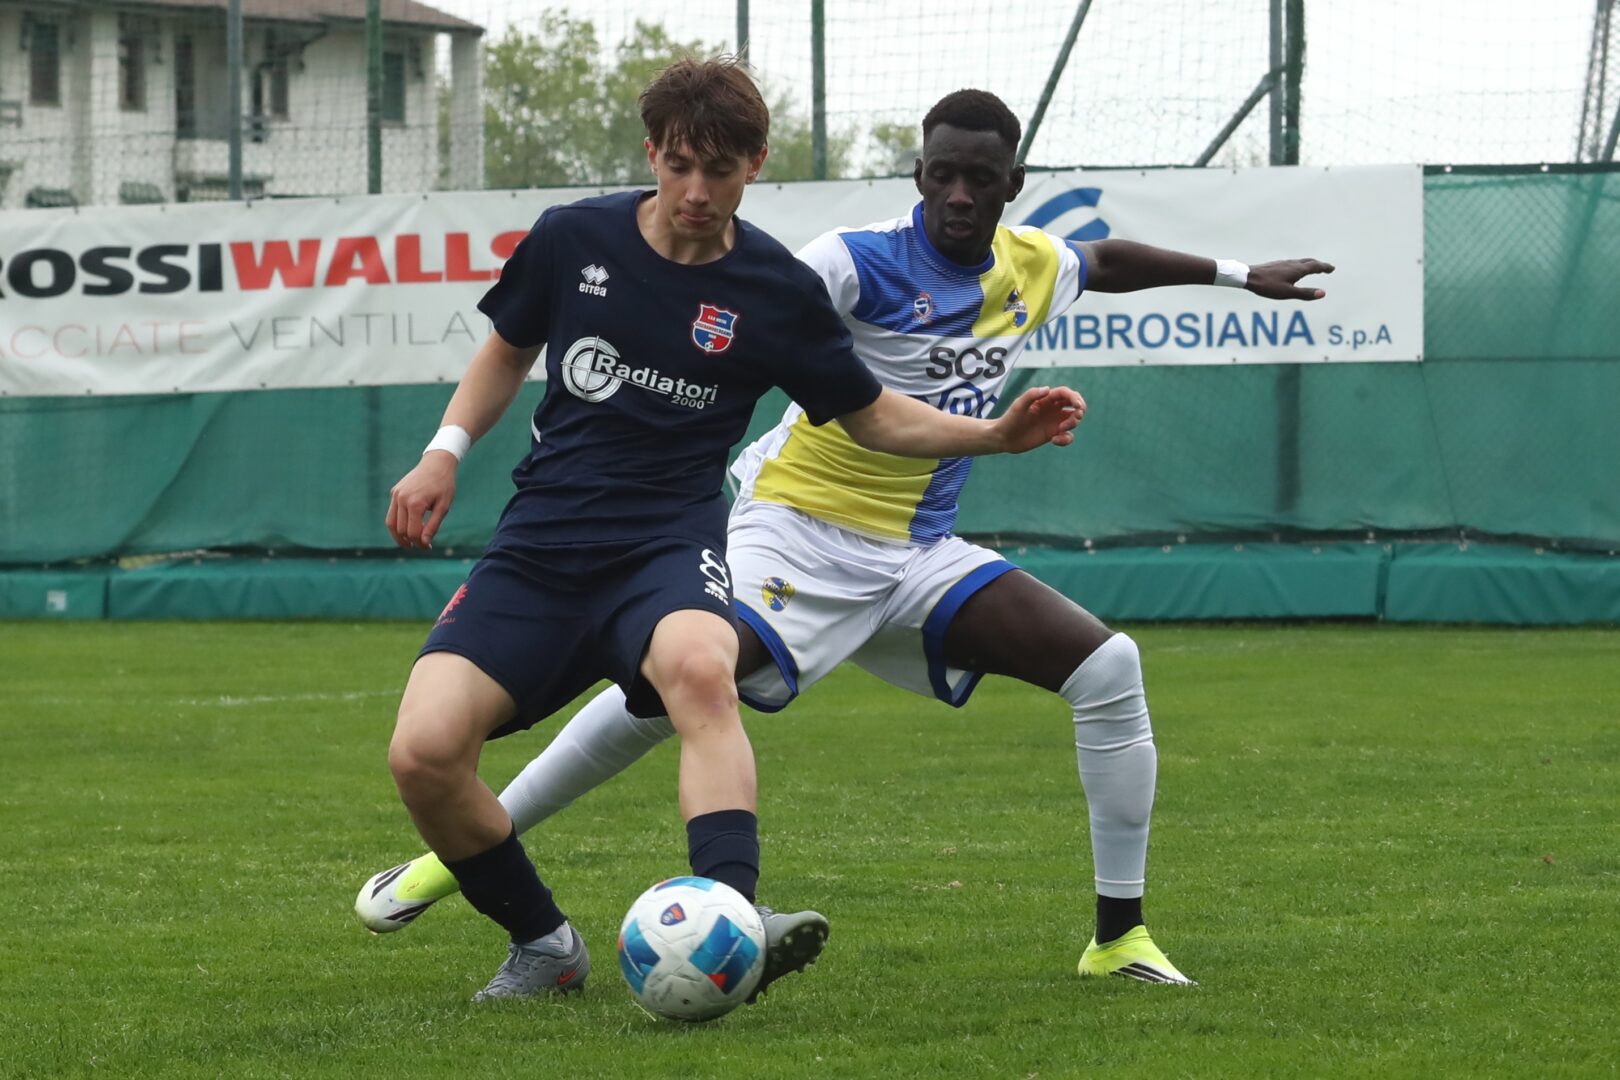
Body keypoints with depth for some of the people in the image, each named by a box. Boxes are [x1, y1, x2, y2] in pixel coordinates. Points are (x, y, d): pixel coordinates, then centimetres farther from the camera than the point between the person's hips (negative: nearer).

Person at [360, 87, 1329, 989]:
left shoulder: (1033, 267, 5)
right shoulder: (864, 262, -16)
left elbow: (1107, 261, 29)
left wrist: (1241, 275, 39)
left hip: (918, 554, 6)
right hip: (798, 530, -6)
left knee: (1108, 666, -10)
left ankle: (1121, 936, 0)